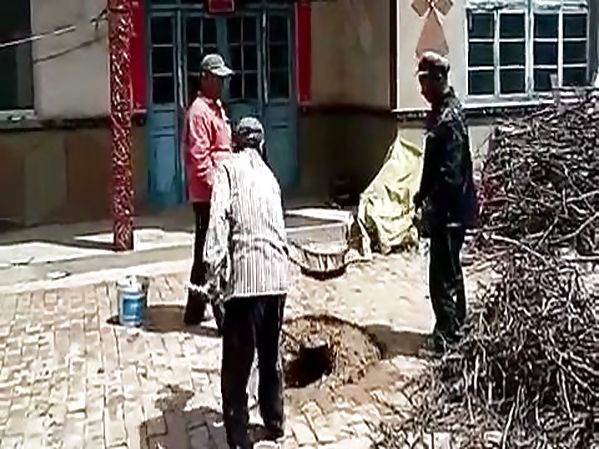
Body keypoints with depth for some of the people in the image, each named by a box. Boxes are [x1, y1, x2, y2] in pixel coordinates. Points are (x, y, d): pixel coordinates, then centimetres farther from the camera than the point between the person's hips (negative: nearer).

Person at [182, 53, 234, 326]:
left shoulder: (217, 108, 18)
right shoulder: (199, 111, -13)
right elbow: (199, 157, -20)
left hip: (218, 193, 10)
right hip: (208, 194, -10)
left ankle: (196, 311, 25)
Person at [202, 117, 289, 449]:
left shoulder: (228, 168, 5)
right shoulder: (268, 175, 22)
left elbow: (218, 219, -9)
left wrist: (213, 269, -13)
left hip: (245, 274, -6)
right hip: (277, 273, 6)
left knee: (237, 361, 3)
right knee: (271, 354, 20)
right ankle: (274, 422, 32)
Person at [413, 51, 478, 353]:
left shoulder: (449, 118, -20)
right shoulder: (442, 111, 11)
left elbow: (449, 173, -24)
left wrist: (426, 198, -17)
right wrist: (425, 196, 12)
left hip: (449, 210, -10)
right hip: (448, 208, 10)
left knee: (443, 275, -5)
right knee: (450, 271, 20)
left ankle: (446, 337, 3)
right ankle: (456, 328, 33)